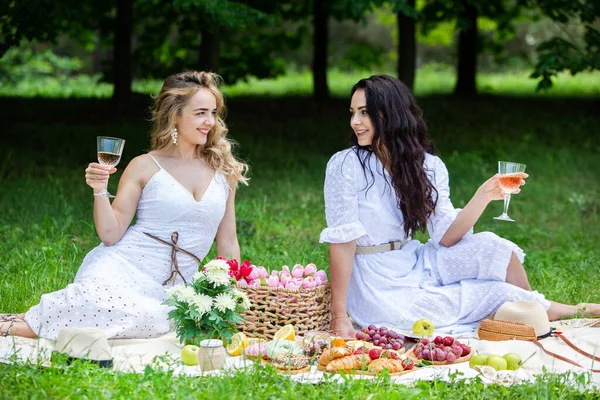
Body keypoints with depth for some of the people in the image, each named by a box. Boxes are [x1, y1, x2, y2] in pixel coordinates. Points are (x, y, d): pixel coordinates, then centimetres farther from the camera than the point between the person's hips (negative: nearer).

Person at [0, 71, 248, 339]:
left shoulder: (223, 171, 12)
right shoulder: (144, 167, 4)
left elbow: (228, 244, 17)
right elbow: (111, 235, 2)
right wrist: (99, 191, -13)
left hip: (166, 294, 3)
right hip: (122, 267, -2)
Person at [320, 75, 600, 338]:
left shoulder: (427, 166, -1)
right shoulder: (346, 165, -16)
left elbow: (445, 237, -6)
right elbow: (342, 241, -18)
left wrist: (483, 196, -20)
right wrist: (340, 319, -19)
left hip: (414, 265, 5)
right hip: (379, 289, -5)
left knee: (492, 248, -12)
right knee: (497, 295, -10)